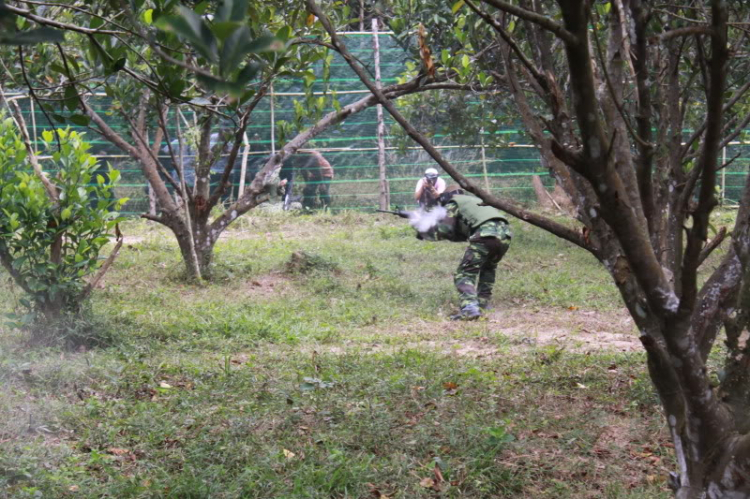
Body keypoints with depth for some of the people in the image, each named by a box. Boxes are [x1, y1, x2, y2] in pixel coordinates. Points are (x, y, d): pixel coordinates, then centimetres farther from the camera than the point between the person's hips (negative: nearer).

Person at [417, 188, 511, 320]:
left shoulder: (452, 203, 16)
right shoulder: (472, 201, 39)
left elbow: (444, 229, 5)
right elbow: (462, 234, 37)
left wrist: (423, 232, 19)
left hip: (486, 234, -7)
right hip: (504, 233, 7)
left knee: (465, 274, -2)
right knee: (488, 268, 32)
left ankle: (470, 308, -20)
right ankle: (483, 303, 28)